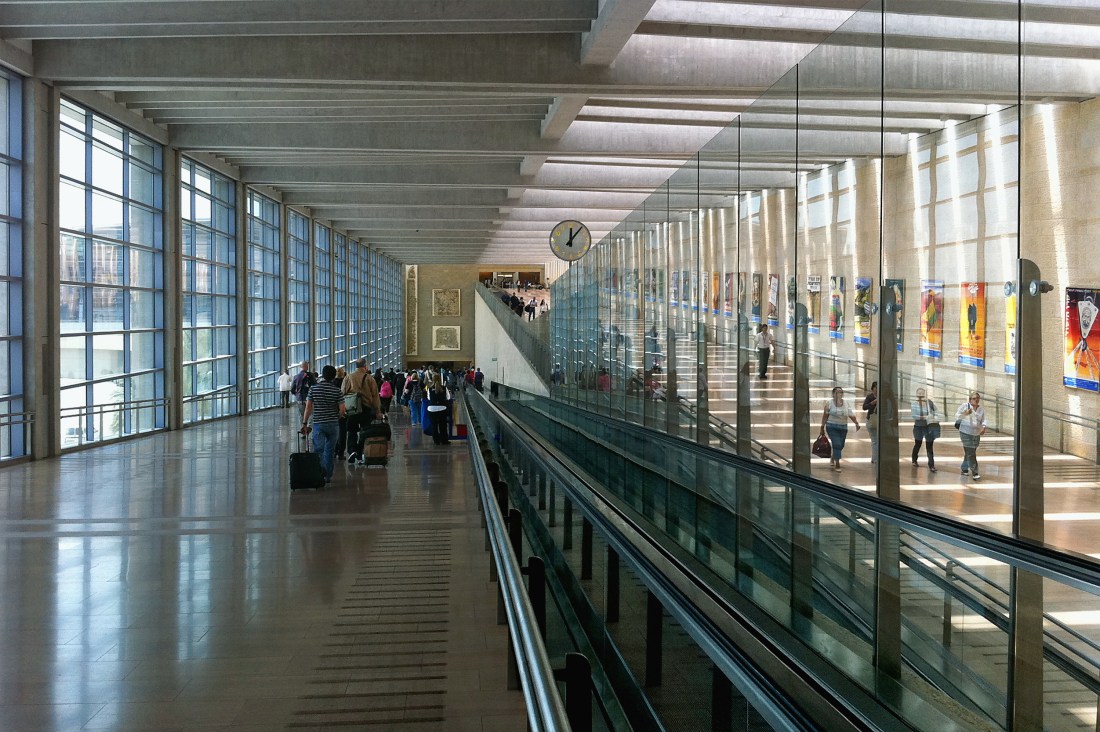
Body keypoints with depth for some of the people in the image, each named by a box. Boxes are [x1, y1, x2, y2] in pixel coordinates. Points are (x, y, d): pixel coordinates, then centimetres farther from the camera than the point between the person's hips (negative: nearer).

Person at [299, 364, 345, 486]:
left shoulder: (313, 388, -2)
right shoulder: (336, 390, -3)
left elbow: (308, 407, -3)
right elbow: (342, 409, -7)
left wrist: (305, 423, 3)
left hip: (318, 424, -1)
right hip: (333, 424, 1)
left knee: (318, 450, -3)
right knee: (329, 451, 11)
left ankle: (321, 471, -25)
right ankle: (328, 476, 15)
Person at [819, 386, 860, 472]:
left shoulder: (846, 404, 5)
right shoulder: (829, 403, -5)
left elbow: (851, 414, -1)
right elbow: (825, 416, -2)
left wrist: (856, 423, -13)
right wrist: (822, 427, -1)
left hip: (843, 427, 4)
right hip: (832, 427, -4)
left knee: (841, 445, 12)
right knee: (837, 444, -15)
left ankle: (833, 459, 39)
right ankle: (837, 465, -8)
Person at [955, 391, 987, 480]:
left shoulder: (982, 409, 8)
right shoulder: (964, 406, -2)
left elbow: (983, 420, 6)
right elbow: (957, 417, -1)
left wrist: (984, 427, -14)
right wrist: (965, 414, -20)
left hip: (976, 434, 4)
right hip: (965, 432, -4)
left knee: (969, 453, 12)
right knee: (970, 453, -11)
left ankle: (964, 469, 29)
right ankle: (974, 473, -13)